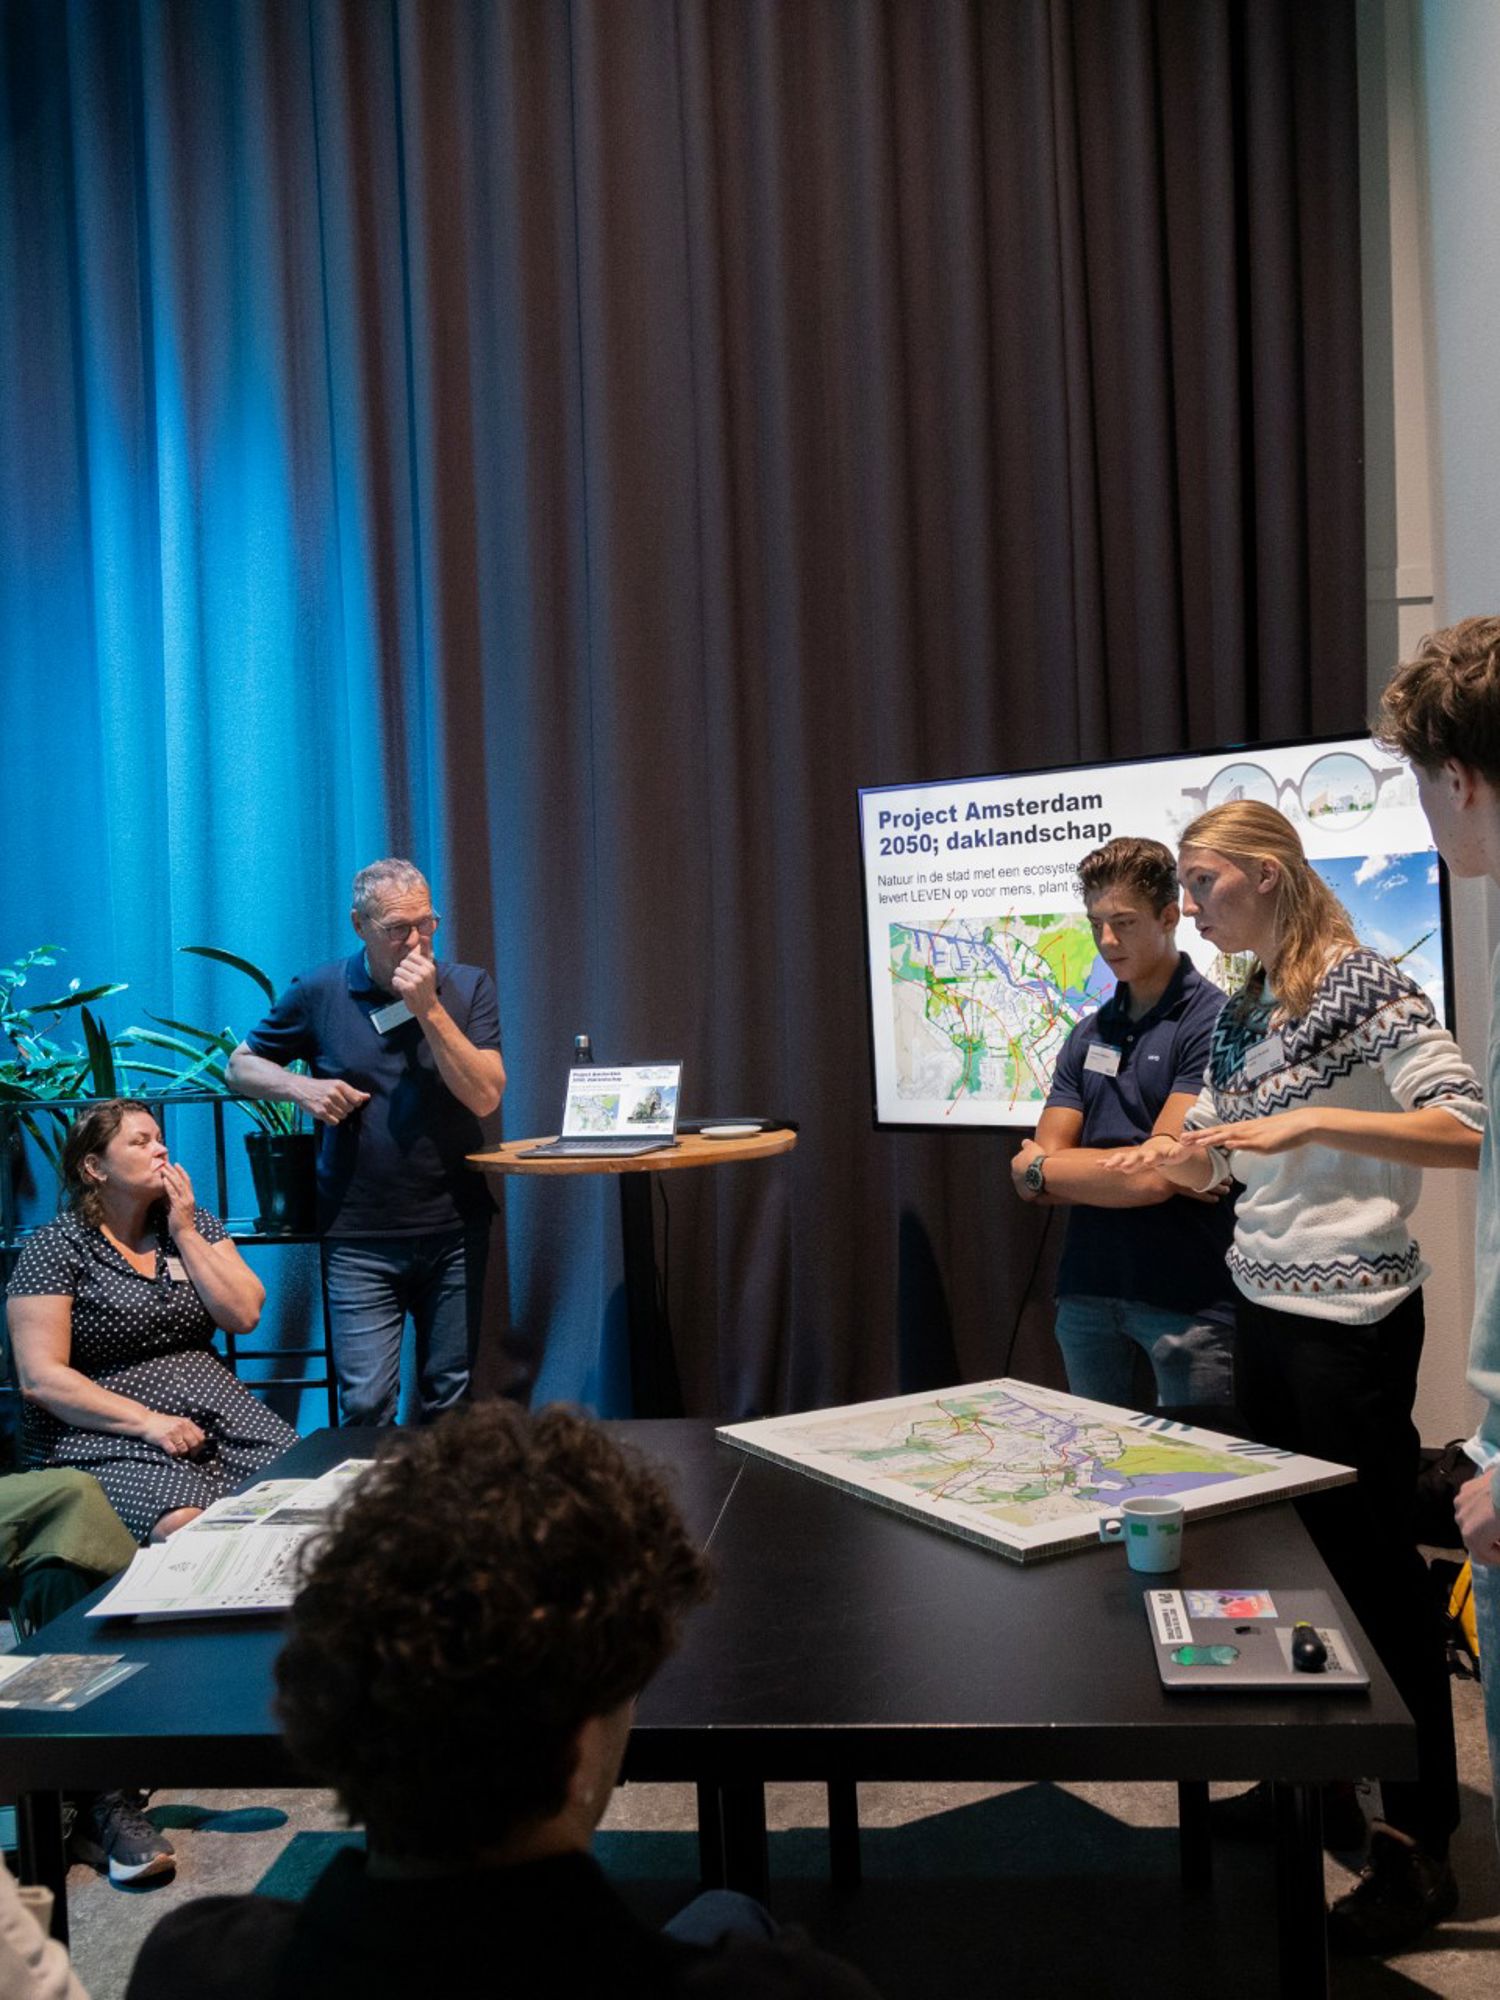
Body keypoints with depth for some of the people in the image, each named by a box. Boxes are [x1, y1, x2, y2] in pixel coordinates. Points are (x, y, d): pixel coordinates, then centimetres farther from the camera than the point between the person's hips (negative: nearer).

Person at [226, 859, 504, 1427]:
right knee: (366, 1405, -6)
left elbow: (484, 1098, -9)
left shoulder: (468, 987, 1)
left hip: (455, 1231, 1)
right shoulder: (320, 992, 0)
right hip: (360, 1239, -1)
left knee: (449, 1399, 9)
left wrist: (429, 1008, -17)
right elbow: (241, 1065, 12)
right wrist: (300, 1086, -9)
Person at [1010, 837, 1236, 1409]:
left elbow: (1156, 1175, -17)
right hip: (1087, 1290, 6)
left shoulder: (1212, 1022, -10)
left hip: (1187, 1296, -6)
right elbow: (1033, 1178, 4)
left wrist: (1038, 1169, -4)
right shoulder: (1088, 1034, 11)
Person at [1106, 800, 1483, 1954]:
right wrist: (1168, 1159, -3)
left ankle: (1419, 1847, 12)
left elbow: (1467, 1128, -21)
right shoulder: (1243, 1010, 11)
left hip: (1351, 1316, -8)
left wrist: (1309, 1122, -27)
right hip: (1264, 1307, 8)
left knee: (1374, 1565, 0)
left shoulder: (1364, 985, -12)